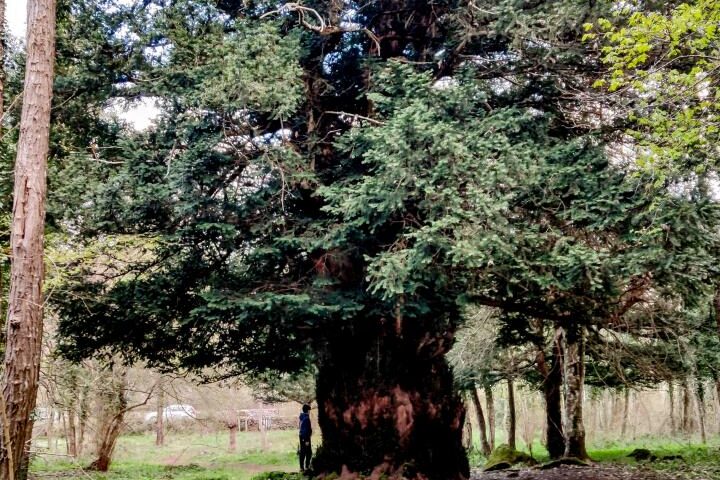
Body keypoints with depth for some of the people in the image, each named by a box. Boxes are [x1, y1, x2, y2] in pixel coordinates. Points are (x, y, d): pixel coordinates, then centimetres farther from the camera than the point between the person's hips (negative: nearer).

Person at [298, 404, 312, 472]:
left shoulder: (302, 418, 9)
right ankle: (307, 467, -4)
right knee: (309, 453, -3)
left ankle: (302, 467, 15)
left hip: (302, 437, 9)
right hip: (306, 437, -9)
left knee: (302, 452, 11)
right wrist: (307, 440, -19)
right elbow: (306, 430, -20)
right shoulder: (306, 418, -18)